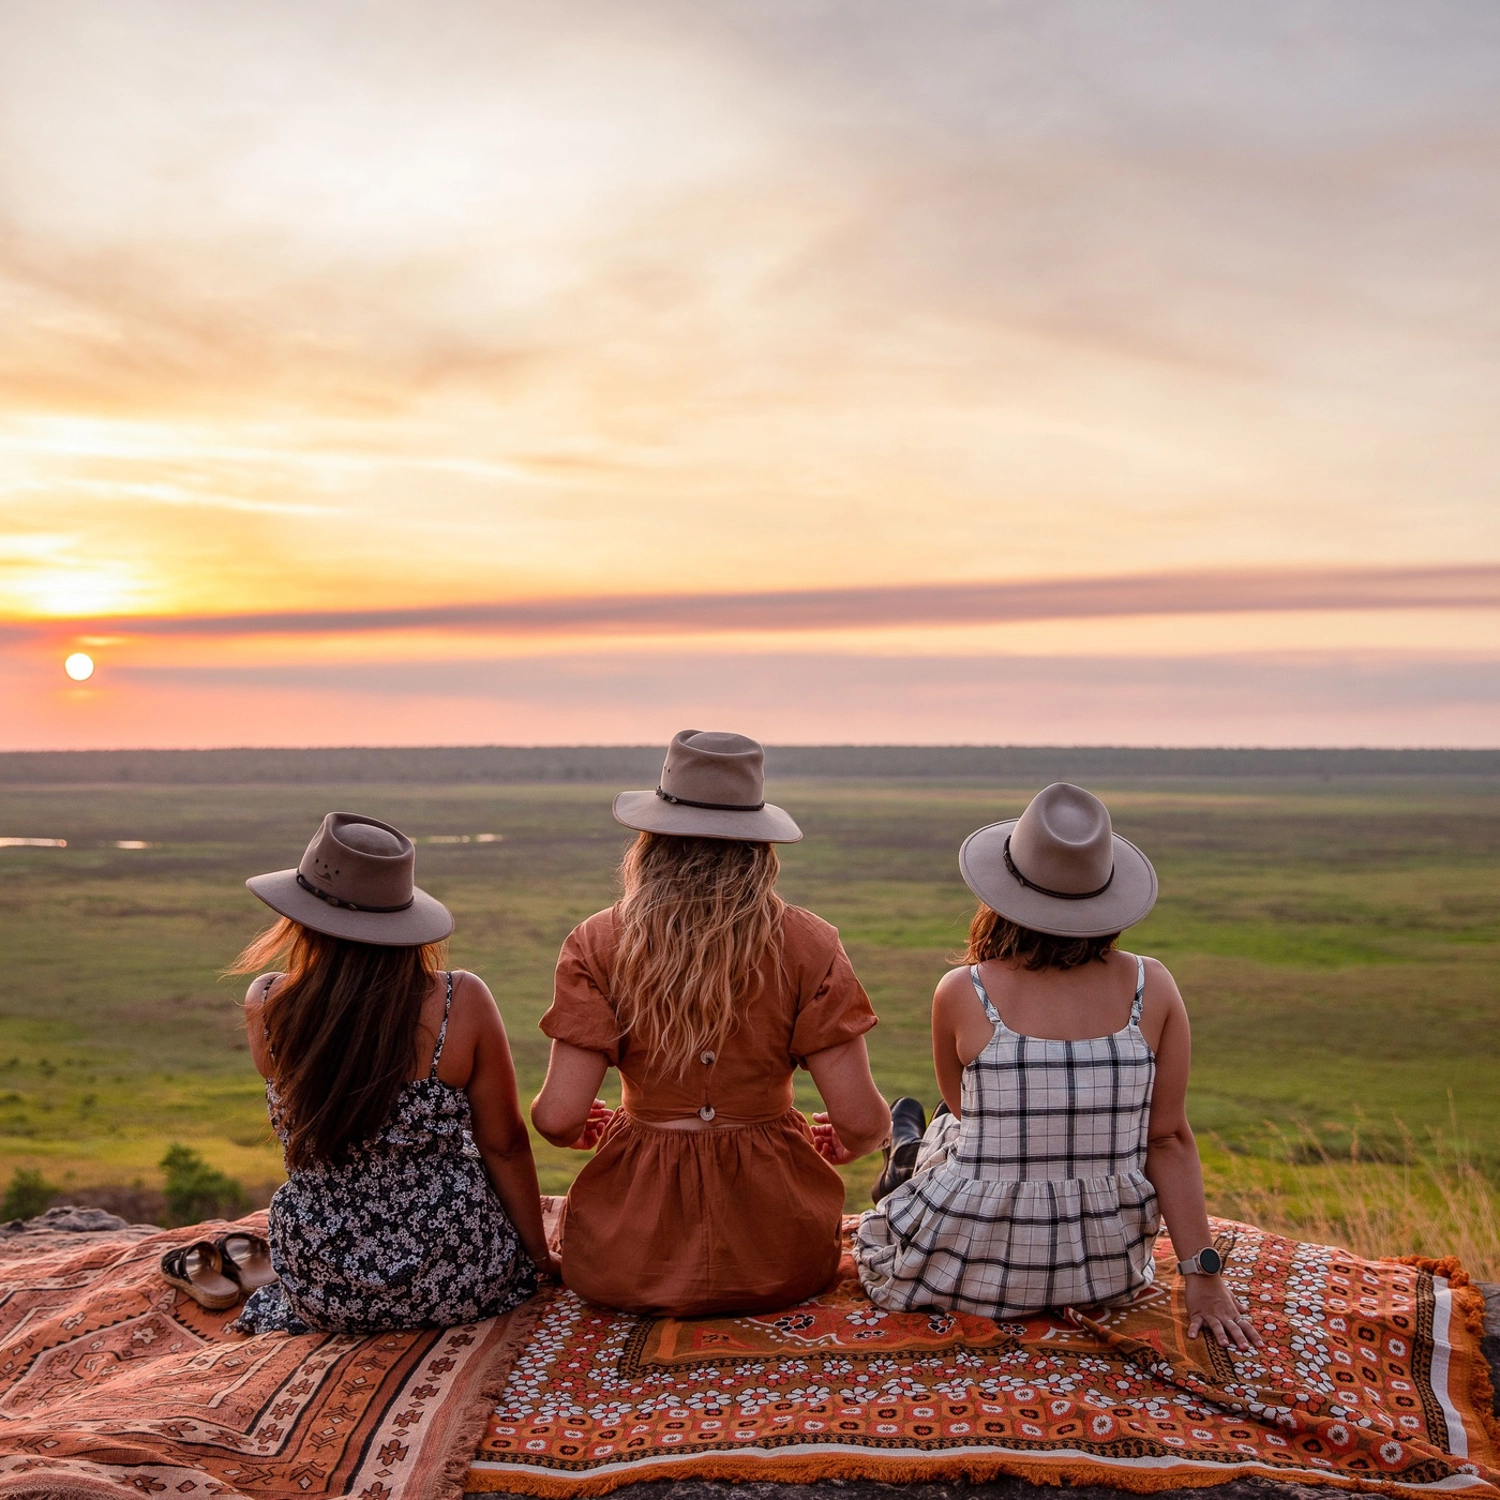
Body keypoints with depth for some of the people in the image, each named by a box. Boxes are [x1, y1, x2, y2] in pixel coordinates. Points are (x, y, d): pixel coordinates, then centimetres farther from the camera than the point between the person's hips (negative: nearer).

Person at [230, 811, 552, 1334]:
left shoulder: (265, 1006, -14)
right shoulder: (462, 1002, -19)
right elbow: (504, 1145, -8)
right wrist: (540, 1257, 6)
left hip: (322, 1294, 4)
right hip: (459, 1284, -3)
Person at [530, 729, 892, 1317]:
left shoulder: (599, 944, -8)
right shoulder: (806, 944, -8)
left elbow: (557, 1117, -11)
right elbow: (861, 1119, -9)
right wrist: (849, 1144, 15)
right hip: (778, 1261, 1)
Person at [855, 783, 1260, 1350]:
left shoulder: (961, 993, -15)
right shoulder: (1153, 988, -10)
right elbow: (1170, 1140, -7)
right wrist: (1203, 1273, -3)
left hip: (981, 1271, -3)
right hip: (1109, 1271, 3)